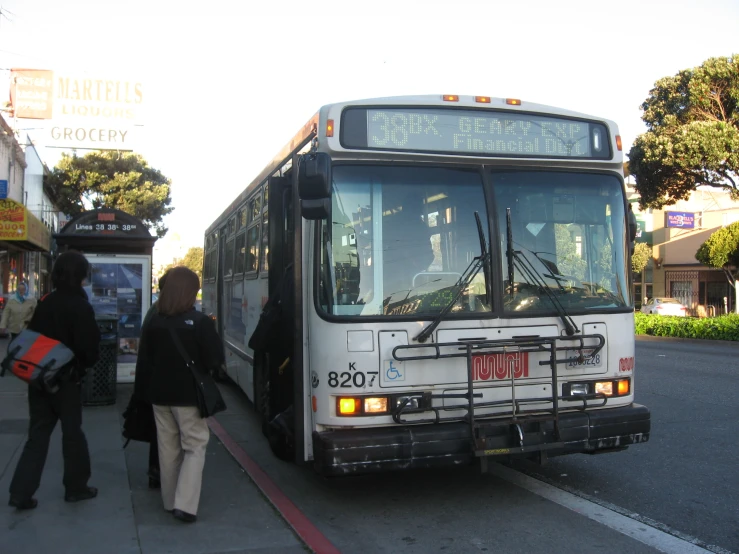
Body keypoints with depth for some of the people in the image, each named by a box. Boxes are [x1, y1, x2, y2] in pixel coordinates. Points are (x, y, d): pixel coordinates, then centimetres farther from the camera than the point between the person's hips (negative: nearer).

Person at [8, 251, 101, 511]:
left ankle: (21, 492, 7)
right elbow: (90, 347, -15)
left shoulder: (44, 303, 3)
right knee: (72, 433, 9)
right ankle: (76, 487, 20)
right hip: (66, 379, -5)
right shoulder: (81, 307, -15)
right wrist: (85, 365, 5)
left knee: (38, 434, 11)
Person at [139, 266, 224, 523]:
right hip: (189, 395, -4)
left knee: (168, 448, 15)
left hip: (160, 394, 4)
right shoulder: (200, 322, -15)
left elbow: (146, 359, 6)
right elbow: (214, 360, -11)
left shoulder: (153, 321, -3)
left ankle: (170, 501, 24)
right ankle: (185, 504, -3)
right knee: (194, 447, 5)